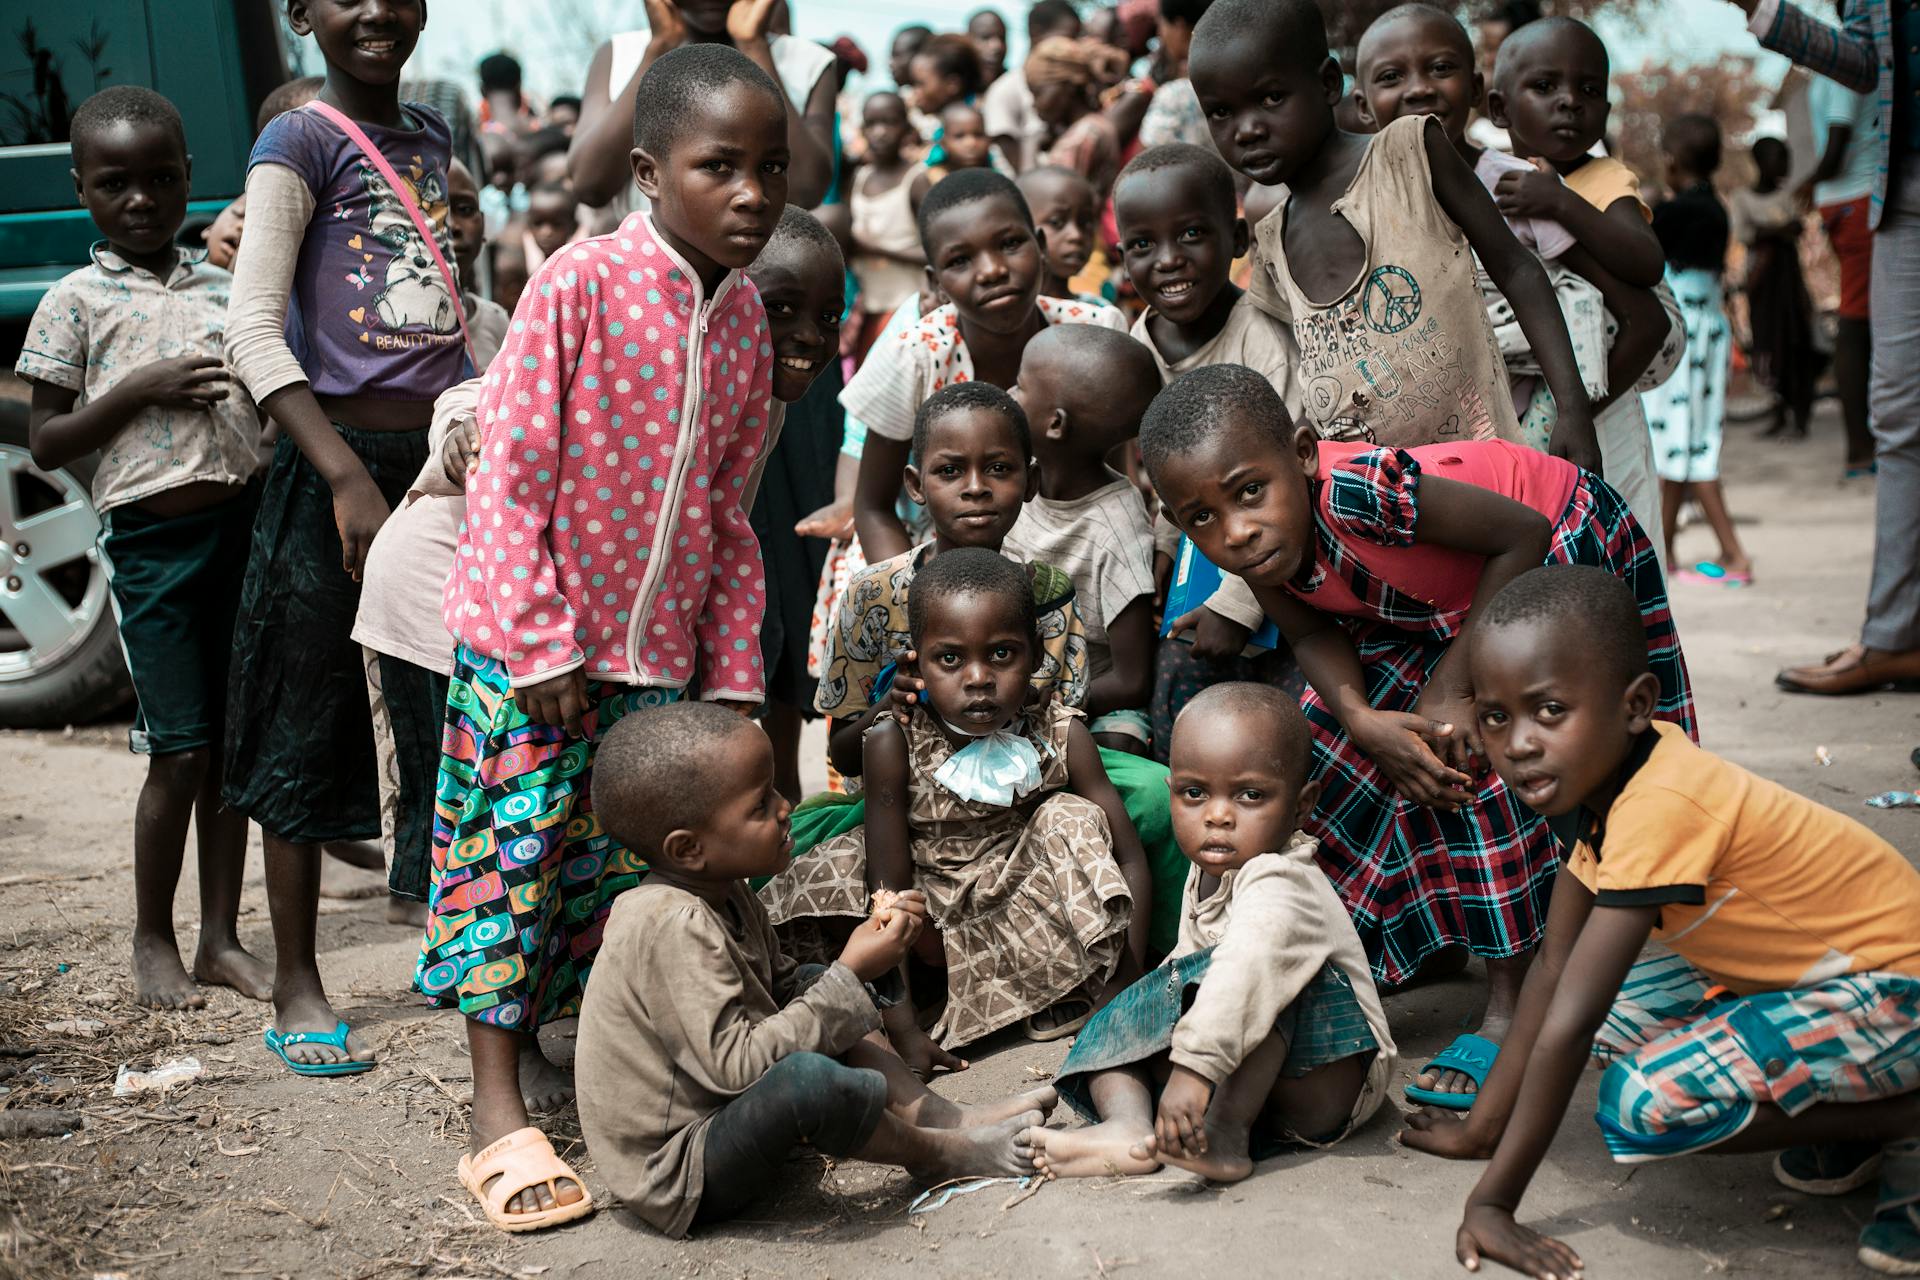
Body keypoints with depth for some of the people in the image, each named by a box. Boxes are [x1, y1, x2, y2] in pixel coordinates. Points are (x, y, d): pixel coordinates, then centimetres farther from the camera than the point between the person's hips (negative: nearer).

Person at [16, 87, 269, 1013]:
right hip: (152, 537, -4)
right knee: (180, 750, -3)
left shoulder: (225, 286, 13)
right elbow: (45, 446, -2)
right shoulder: (75, 303, 1)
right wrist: (139, 390, -14)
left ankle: (220, 938, 18)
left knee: (233, 742, 8)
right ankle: (152, 941, 15)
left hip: (245, 522, 4)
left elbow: (268, 394, 22)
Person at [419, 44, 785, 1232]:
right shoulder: (583, 284, -14)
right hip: (531, 640, -5)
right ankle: (499, 1114, 11)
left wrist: (734, 669, 8)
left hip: (660, 647, 5)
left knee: (630, 865, 11)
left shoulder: (746, 317, 5)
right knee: (516, 855, 1)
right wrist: (545, 644, -15)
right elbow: (512, 472, -14)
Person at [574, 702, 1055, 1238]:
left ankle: (946, 1116, 7)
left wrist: (868, 951, -4)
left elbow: (782, 990, 14)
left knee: (816, 991, 19)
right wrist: (850, 974, -25)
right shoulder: (672, 927, -28)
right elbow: (735, 1063, -31)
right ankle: (934, 1153, -9)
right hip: (680, 1183, -11)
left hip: (718, 1112, 11)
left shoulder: (722, 893, 4)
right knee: (806, 1077, -37)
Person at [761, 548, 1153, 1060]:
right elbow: (888, 886, -22)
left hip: (1028, 914, 1)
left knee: (1071, 818, -24)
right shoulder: (894, 745, -20)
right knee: (827, 875, -25)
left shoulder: (1060, 736, -16)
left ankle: (1078, 989, -9)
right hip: (936, 918, -1)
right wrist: (902, 1029, -27)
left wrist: (1124, 985, -22)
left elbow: (1130, 859, -12)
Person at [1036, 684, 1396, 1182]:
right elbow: (1189, 957, 27)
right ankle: (1129, 1122, -28)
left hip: (1329, 1083, -9)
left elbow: (1247, 968, -43)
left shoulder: (1282, 885, -24)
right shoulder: (1206, 872, 7)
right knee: (1114, 1025, -1)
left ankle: (1224, 1136, -38)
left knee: (1260, 985, -34)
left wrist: (1194, 1065, -53)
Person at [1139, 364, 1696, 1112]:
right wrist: (1364, 721, -27)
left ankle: (1508, 1009, -7)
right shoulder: (1255, 544, -22)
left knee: (1476, 758, -19)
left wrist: (1453, 689, -28)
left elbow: (1520, 533, -31)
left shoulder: (1360, 495, -42)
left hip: (1560, 548, -6)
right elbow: (1311, 634, -7)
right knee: (1345, 752, 1)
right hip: (1435, 602, 7)